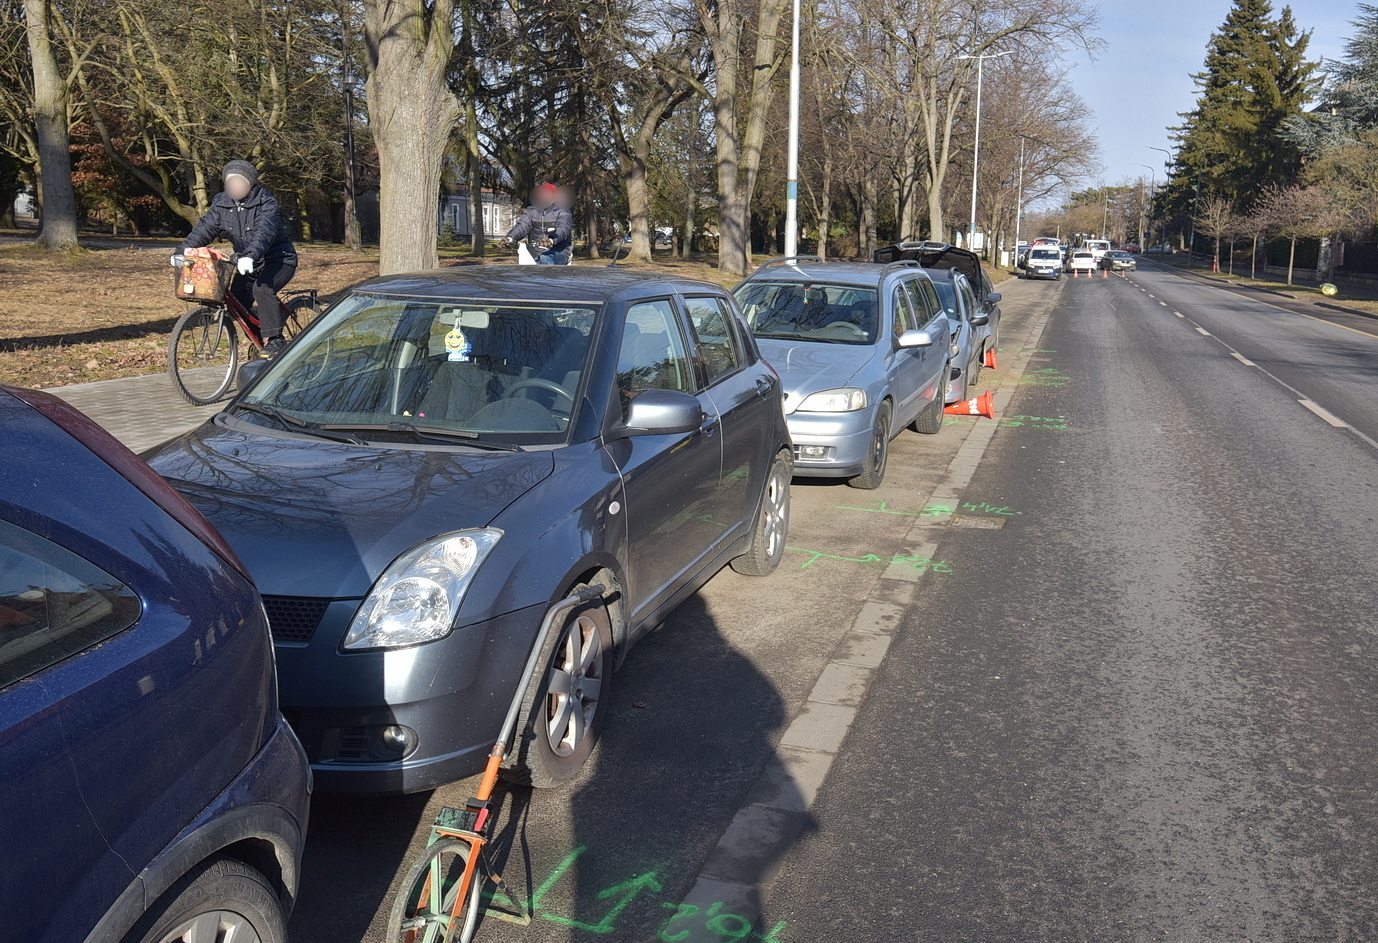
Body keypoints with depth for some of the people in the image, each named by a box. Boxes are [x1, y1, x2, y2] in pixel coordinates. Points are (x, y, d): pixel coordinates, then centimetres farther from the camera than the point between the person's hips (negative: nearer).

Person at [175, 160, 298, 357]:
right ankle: (258, 338, 19)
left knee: (262, 289, -32)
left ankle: (274, 341, -25)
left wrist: (250, 255, -53)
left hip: (278, 259, -7)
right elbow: (205, 228, -7)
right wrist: (183, 251, -22)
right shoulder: (221, 203, 0)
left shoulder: (266, 203, -19)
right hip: (248, 263, 7)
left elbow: (264, 232, -35)